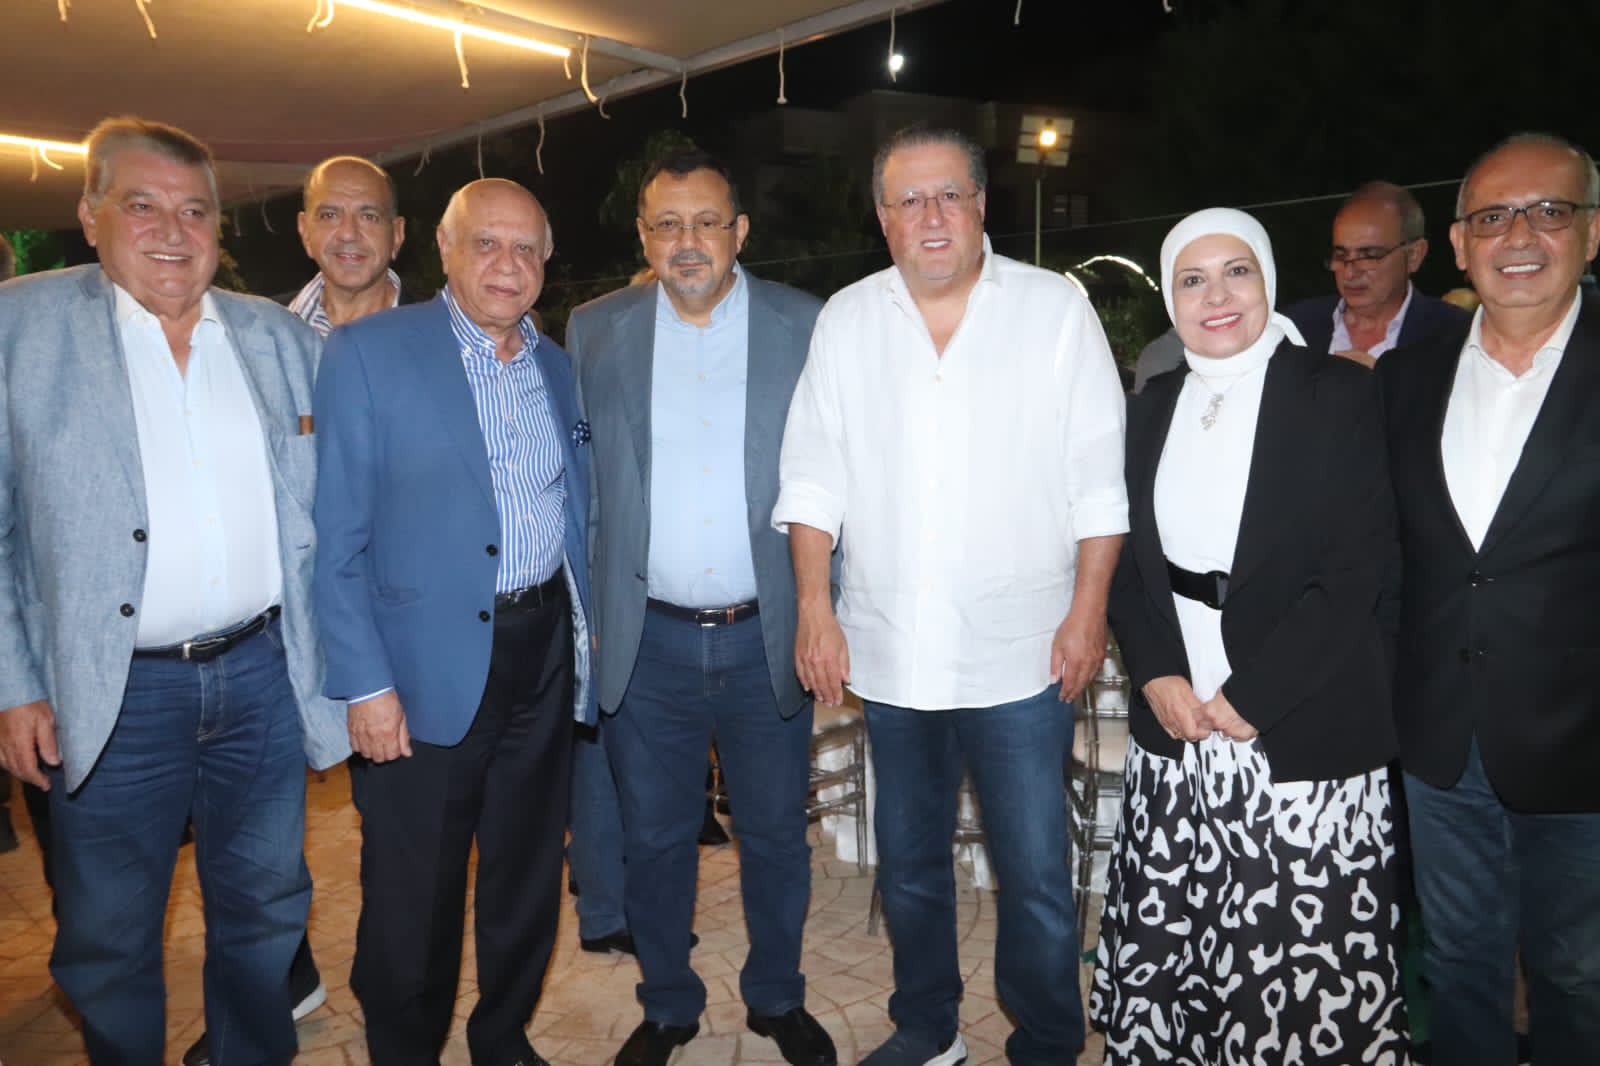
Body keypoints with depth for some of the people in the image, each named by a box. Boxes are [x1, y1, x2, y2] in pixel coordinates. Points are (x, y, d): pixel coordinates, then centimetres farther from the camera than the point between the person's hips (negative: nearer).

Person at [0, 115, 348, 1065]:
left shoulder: (285, 338, 7)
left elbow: (323, 509, 12)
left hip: (266, 674, 3)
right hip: (110, 695, -2)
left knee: (266, 913, 17)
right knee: (109, 944, 13)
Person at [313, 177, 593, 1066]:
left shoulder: (558, 367, 8)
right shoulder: (367, 353, -8)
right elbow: (335, 534, -10)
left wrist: (586, 632, 7)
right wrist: (364, 683, -14)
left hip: (545, 659, 5)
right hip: (427, 670, -4)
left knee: (529, 877, 18)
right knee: (413, 900, 9)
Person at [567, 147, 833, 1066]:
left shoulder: (806, 326, -1)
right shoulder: (596, 331, 1)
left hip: (767, 636, 0)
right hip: (646, 640, 1)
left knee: (777, 832, 15)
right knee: (655, 836, 15)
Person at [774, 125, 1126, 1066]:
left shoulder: (1056, 308, -2)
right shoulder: (845, 320, 5)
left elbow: (1097, 480, -3)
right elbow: (814, 479, 5)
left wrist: (1088, 611, -7)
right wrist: (815, 609, -1)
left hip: (1020, 654, -3)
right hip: (889, 652, 3)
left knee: (1037, 877, 5)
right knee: (909, 865, 18)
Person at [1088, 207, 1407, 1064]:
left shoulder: (1339, 395, -4)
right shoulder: (1152, 407, 9)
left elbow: (1359, 573, -10)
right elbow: (1130, 564, 10)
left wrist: (1246, 697, -13)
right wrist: (1157, 679, -5)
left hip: (1302, 737, -4)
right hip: (1173, 734, 4)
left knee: (1305, 972, 3)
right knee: (1168, 954, 11)